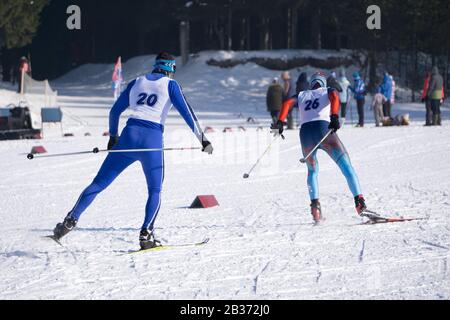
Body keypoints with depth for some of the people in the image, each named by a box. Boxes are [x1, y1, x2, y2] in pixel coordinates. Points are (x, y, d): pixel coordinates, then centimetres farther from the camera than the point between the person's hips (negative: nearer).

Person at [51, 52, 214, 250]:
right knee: (155, 191, 11)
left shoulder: (137, 83, 19)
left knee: (100, 183, 5)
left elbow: (115, 111, 22)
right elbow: (186, 112, 0)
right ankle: (146, 234, -6)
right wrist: (202, 139, 1)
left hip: (129, 135, 3)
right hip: (153, 139, -3)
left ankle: (72, 219, -6)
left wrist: (113, 137, 34)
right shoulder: (170, 85, 8)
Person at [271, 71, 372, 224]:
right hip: (324, 128, -3)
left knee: (312, 171, 24)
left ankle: (315, 205, 5)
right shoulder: (328, 91, 23)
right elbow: (334, 98, -1)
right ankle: (359, 202, -18)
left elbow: (287, 103, 10)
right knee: (347, 166, -1)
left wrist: (279, 122, 1)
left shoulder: (302, 95, 29)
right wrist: (335, 117, -17)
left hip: (305, 133, 3)